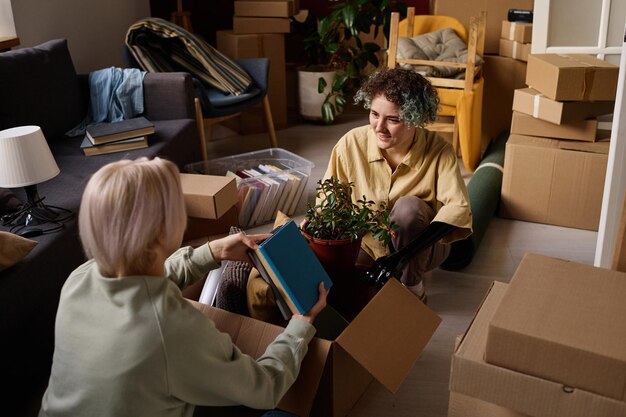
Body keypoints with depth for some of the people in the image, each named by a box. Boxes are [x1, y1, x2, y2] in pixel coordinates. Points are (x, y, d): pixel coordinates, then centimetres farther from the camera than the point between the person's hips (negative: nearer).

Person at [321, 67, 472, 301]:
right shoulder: (352, 143, -17)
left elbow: (458, 208, -30)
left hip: (422, 248, -2)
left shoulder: (438, 151, -20)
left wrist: (404, 253, -42)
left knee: (408, 206, -33)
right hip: (367, 244, 2)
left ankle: (412, 289, -10)